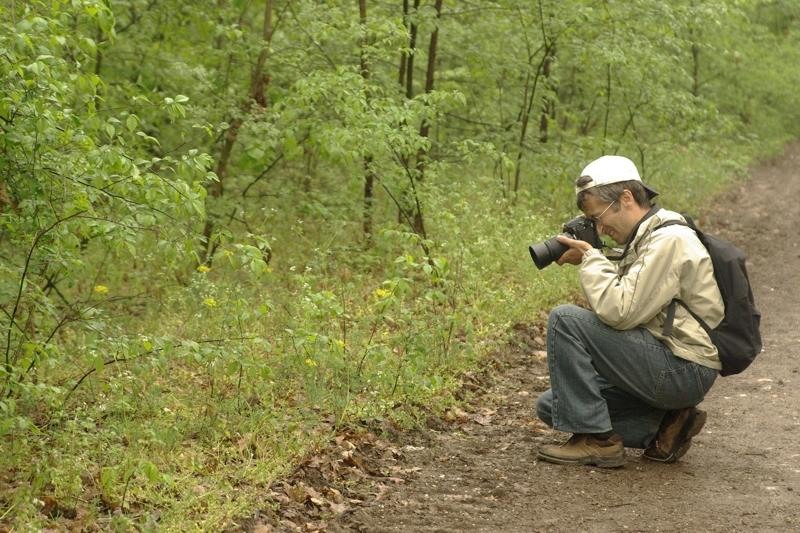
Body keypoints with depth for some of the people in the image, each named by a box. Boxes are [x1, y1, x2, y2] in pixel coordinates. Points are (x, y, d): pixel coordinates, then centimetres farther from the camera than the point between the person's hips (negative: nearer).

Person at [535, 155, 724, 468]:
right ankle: (664, 426, 6)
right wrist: (591, 260, 2)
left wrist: (591, 258, -12)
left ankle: (596, 439, -12)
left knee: (565, 320, -18)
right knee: (550, 406, 10)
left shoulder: (670, 240, -17)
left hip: (685, 371, -10)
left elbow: (619, 311, -25)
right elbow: (618, 308, 15)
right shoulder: (643, 238, 14)